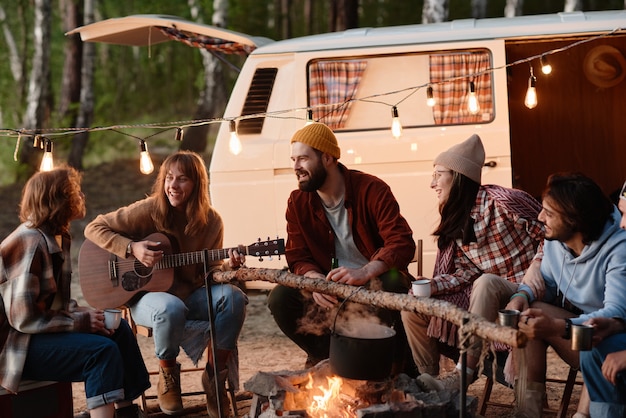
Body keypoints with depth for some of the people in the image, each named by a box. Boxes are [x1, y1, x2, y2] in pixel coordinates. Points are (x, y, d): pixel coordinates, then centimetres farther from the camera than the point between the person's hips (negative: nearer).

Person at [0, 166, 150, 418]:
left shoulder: (57, 237, 9)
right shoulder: (29, 244, -22)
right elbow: (23, 318, -26)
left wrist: (86, 314, -3)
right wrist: (82, 321, -19)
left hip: (39, 328, 10)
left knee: (119, 330, 7)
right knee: (103, 350, -23)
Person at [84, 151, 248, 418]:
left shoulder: (211, 221, -1)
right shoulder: (149, 210, -11)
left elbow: (208, 270, 3)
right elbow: (94, 228, -8)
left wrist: (227, 268, -19)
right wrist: (132, 248, -21)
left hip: (190, 295, 4)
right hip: (147, 294, -3)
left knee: (233, 296, -26)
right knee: (172, 308, -39)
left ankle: (215, 376, -9)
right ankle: (168, 378, -8)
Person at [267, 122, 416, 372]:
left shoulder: (371, 190, -14)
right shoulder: (298, 202, 0)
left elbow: (402, 243, -23)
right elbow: (297, 257, 0)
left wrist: (364, 272, -39)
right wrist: (315, 279, -25)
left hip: (374, 280, -4)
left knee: (393, 282, -38)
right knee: (280, 299, -21)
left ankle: (399, 362, -15)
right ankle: (324, 354, 2)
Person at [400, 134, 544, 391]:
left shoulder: (499, 202, -14)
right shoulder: (454, 222, 11)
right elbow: (464, 272, 4)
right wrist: (431, 286, -12)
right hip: (483, 293, 8)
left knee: (485, 283, -38)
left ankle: (462, 376, -34)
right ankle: (426, 380, 0)